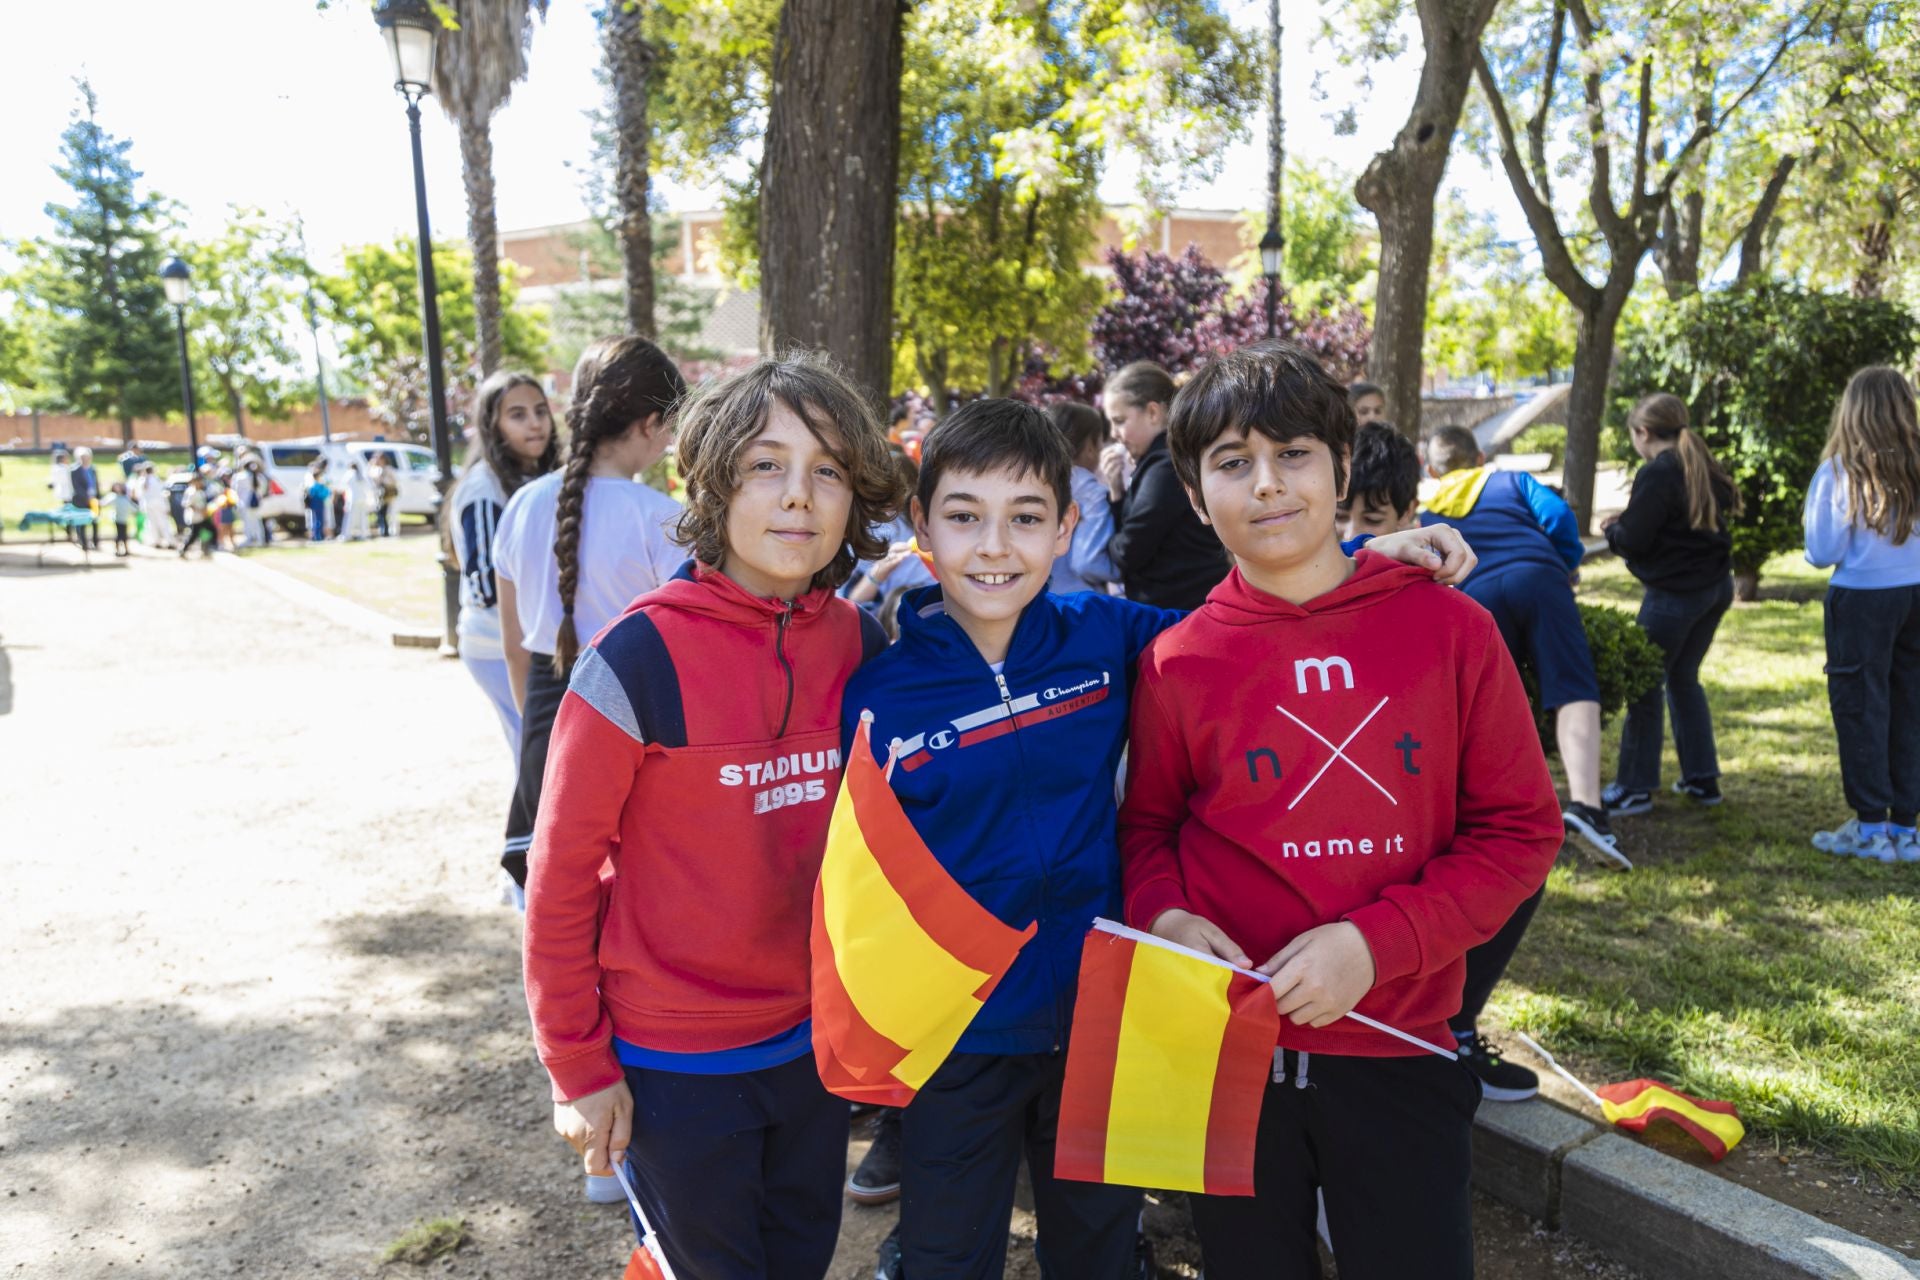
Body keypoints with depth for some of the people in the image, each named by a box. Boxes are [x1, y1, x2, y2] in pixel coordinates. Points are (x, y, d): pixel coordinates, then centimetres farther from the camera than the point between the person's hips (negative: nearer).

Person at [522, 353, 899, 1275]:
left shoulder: (860, 644, -5)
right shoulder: (640, 658, -20)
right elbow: (562, 871, -13)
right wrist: (577, 1067, -8)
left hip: (814, 1039, 5)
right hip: (674, 1061, -5)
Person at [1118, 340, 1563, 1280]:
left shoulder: (1449, 628, -6)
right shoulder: (1176, 663, -5)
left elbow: (1520, 830, -4)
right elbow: (1146, 827, 8)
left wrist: (1374, 943, -15)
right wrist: (1165, 917, -13)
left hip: (1401, 1049, 0)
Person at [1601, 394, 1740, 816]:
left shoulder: (1657, 473, -17)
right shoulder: (1701, 468, 9)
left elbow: (1634, 540, -17)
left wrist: (1612, 528, 5)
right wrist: (1629, 523, 12)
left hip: (1675, 594, -9)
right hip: (1716, 587, 9)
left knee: (1644, 685, 1)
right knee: (1683, 677, 20)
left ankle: (1635, 788, 5)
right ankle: (1701, 778, 25)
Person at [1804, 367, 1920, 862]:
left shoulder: (1838, 473, -11)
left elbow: (1822, 554, -10)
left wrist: (1813, 514, 8)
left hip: (1863, 599, -4)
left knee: (1860, 708, 5)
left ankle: (1871, 826, 9)